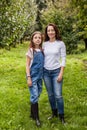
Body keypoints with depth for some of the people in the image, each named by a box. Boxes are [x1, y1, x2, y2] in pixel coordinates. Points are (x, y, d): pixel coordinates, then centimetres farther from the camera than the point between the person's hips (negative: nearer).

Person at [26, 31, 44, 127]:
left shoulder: (41, 50, 5)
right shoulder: (31, 50, -9)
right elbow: (27, 65, -8)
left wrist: (42, 75, 8)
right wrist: (28, 78, -13)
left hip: (40, 76, 6)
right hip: (33, 76, -6)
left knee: (37, 95, 13)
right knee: (34, 96, -5)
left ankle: (33, 114, 29)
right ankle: (36, 117, 6)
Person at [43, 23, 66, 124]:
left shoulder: (60, 43, -5)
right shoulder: (44, 44, 4)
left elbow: (63, 59, -6)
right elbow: (43, 57, 10)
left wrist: (61, 73, -11)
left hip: (56, 71, -3)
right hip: (46, 72, 4)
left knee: (58, 95, -6)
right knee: (50, 94, 12)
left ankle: (61, 116, 10)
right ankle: (54, 113, 29)